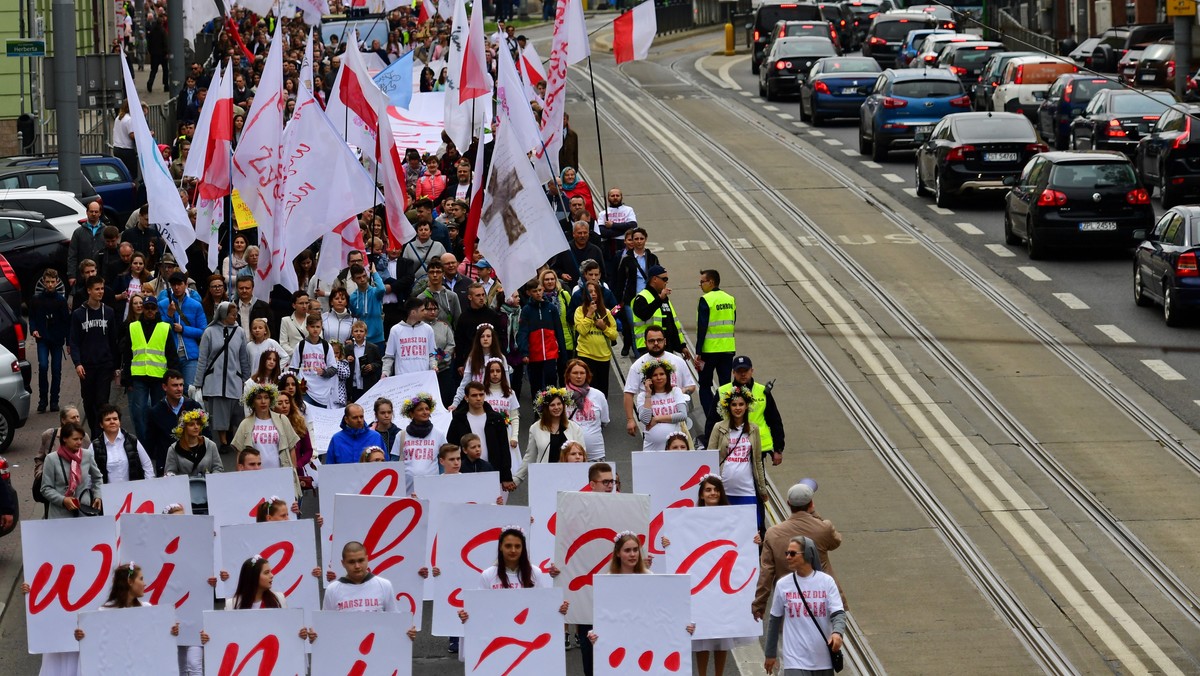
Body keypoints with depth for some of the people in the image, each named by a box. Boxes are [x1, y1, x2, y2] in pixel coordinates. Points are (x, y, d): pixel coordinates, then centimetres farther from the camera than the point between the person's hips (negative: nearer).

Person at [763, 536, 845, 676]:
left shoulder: (826, 581, -2)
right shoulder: (783, 585, 1)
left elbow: (838, 613, -7)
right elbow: (775, 621, 11)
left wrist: (837, 632, -29)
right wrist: (770, 654, 15)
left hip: (823, 660, 1)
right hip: (796, 661, -1)